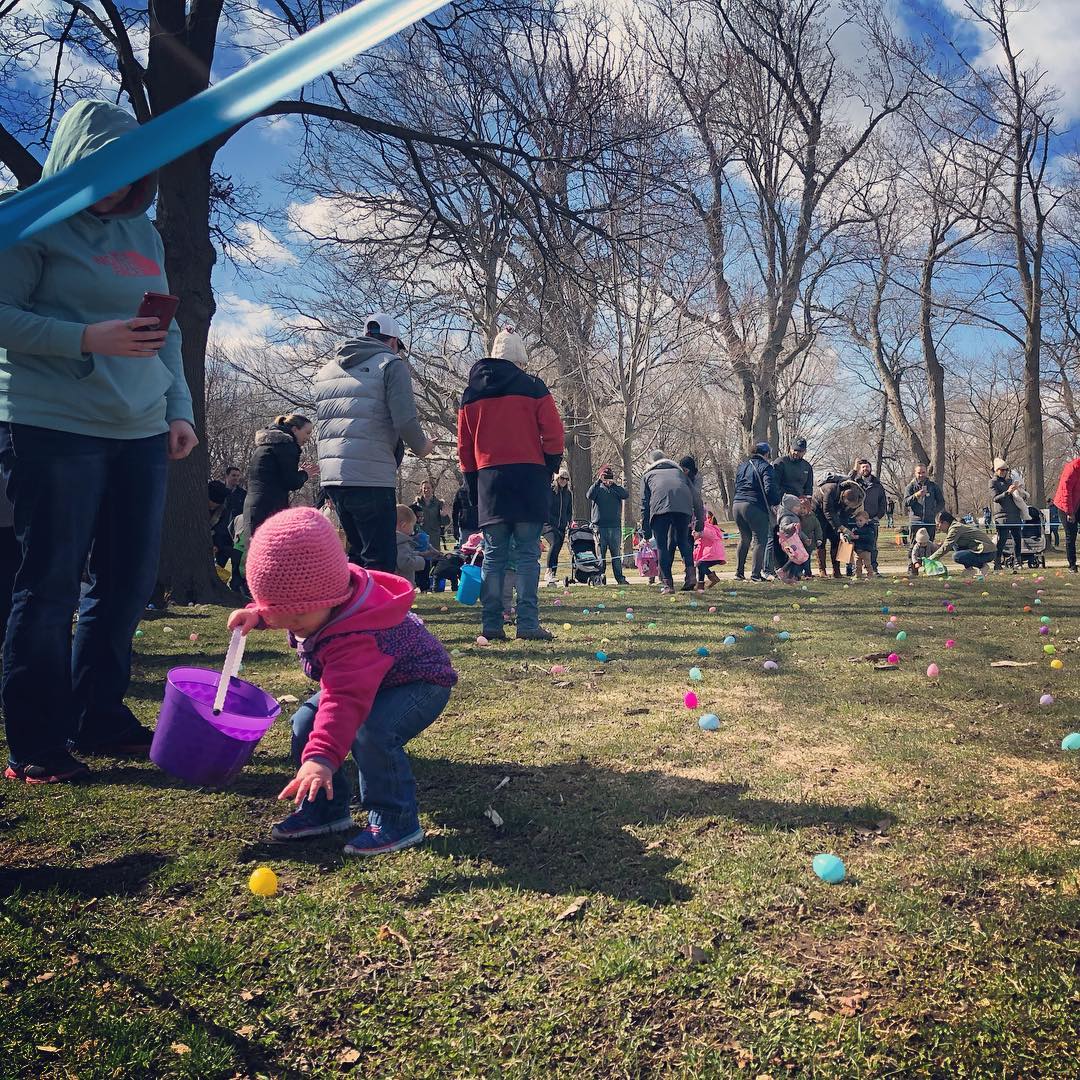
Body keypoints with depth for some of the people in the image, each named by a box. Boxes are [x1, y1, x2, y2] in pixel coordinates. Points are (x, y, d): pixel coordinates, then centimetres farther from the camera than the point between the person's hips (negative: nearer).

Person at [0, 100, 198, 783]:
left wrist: (179, 409, 10)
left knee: (129, 582, 7)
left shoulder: (144, 232, 18)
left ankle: (100, 718, 22)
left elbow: (168, 330, 19)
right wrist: (87, 338, -18)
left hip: (140, 432, 6)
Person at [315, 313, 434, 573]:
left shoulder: (327, 369, 20)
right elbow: (405, 420, -12)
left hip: (331, 475, 7)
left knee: (358, 555, 20)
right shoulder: (391, 363, -1)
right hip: (372, 476, -7)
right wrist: (421, 447, 7)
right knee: (380, 562, -4)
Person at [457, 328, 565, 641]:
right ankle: (527, 624, -6)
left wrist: (472, 483, 18)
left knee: (494, 555, 6)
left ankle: (491, 625, 2)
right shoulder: (532, 386, 2)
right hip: (529, 477, -3)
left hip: (489, 478, 3)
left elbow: (464, 445, 13)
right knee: (528, 553, -1)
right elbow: (553, 434, -3)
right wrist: (549, 467, 10)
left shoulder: (471, 393, 12)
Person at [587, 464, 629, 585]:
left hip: (615, 525, 1)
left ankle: (620, 577, 8)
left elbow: (626, 494, -7)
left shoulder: (617, 488, 12)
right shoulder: (597, 488, 9)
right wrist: (598, 481, -18)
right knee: (600, 553, -2)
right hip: (599, 526, -1)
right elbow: (589, 495, -11)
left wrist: (613, 485, -16)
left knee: (616, 553, 4)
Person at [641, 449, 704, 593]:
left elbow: (644, 504, 20)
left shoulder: (647, 475, 31)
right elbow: (696, 497, 28)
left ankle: (667, 583, 2)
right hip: (684, 507, 3)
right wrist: (700, 523, 28)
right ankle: (691, 573, 2)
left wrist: (646, 533, 19)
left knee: (662, 546, 6)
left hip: (660, 507, -2)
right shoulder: (678, 471, 37)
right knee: (683, 541, 20)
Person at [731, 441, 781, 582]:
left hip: (737, 505, 7)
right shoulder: (765, 467, -4)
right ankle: (756, 574, -2)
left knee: (744, 538, 19)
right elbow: (770, 489, -14)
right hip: (755, 507, -7)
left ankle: (739, 573, 19)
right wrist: (776, 501, 1)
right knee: (760, 540, 1)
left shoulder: (742, 466, 18)